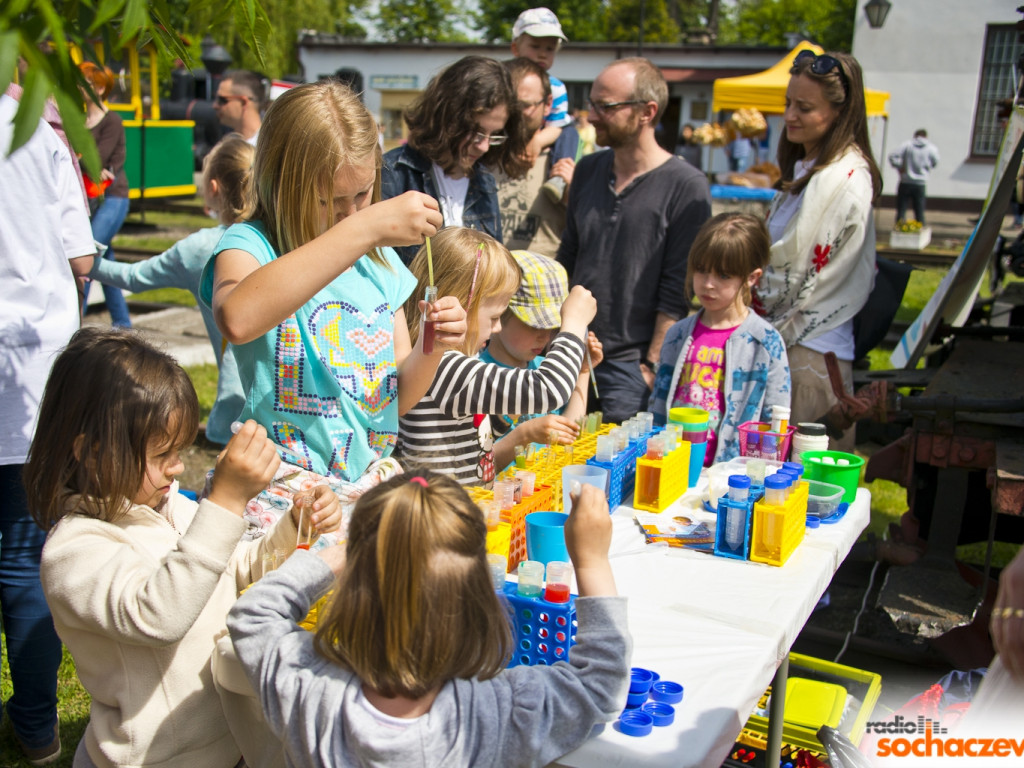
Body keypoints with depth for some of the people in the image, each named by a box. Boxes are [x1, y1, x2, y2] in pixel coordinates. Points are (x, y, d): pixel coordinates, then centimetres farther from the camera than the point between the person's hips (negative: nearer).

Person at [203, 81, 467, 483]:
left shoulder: (379, 258, 8)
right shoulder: (250, 244, -8)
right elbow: (237, 319, -36)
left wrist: (431, 348, -8)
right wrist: (363, 229, -34)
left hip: (373, 480, 5)